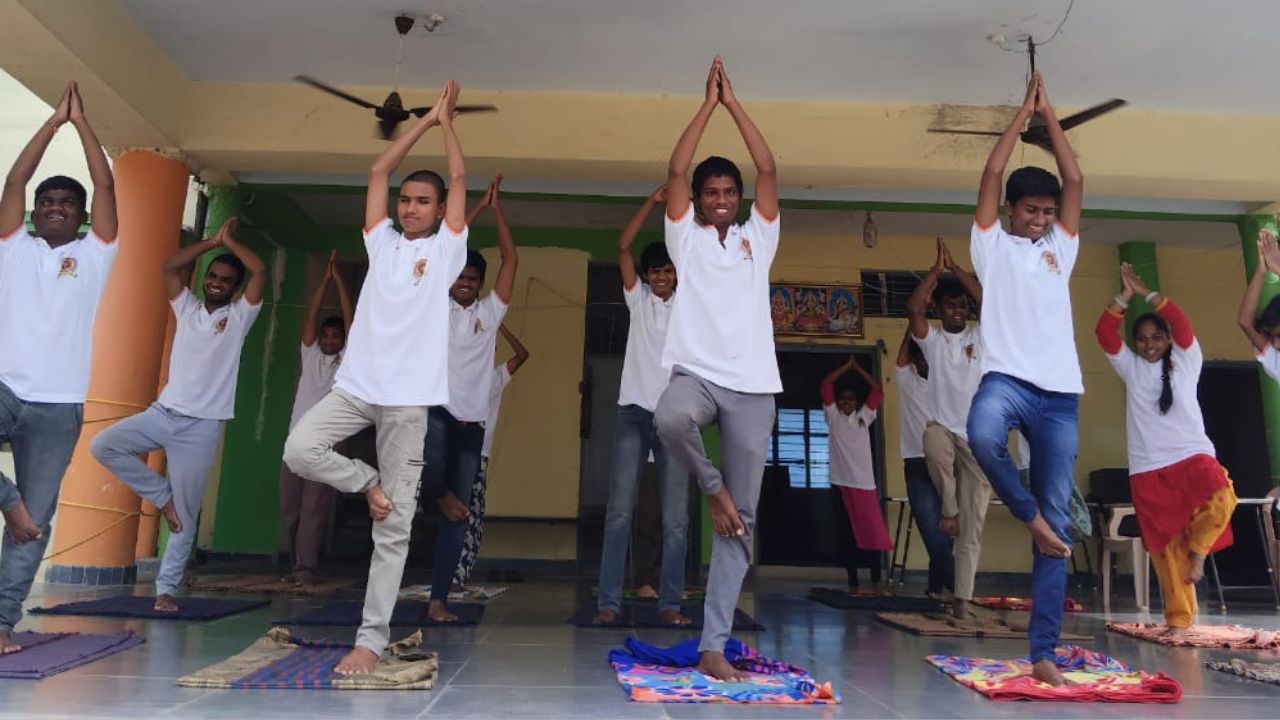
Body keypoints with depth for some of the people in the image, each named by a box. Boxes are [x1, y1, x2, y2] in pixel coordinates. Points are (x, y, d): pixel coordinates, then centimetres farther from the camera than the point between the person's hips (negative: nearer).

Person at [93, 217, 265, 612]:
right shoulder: (187, 308, 13)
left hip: (203, 426, -4)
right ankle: (161, 495, 1)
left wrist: (230, 240, 2)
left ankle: (166, 588, 8)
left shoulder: (239, 315, 3)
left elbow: (260, 270, -10)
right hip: (164, 412, 4)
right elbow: (170, 266, 2)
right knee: (103, 445, -18)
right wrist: (213, 241, 3)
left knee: (185, 515, -1)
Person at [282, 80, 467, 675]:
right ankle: (368, 483, 8)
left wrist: (446, 121, 15)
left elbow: (460, 179, 3)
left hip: (409, 395, -3)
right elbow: (377, 171, 13)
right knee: (299, 450, -20)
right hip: (355, 383, 4)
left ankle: (371, 639, 5)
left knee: (395, 526, -2)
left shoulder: (445, 250, 6)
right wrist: (424, 119, 17)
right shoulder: (382, 242, 15)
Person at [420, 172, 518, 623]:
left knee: (458, 518, 0)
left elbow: (511, 258, 9)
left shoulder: (489, 312, 13)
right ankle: (441, 495, -7)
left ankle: (438, 600, 5)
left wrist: (497, 209, 10)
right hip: (435, 409, -2)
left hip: (472, 421, 2)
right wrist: (478, 207, 7)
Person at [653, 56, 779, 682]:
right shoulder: (686, 238, 13)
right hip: (696, 373, -1)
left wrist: (735, 103, 13)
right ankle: (712, 487, -6)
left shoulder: (758, 238, 18)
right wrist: (709, 102, 9)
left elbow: (769, 170, 10)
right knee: (670, 419, -39)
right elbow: (675, 170, 4)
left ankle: (713, 646, 5)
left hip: (753, 387, 2)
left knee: (741, 523, -2)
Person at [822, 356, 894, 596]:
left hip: (865, 482, 2)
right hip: (841, 482, -1)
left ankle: (877, 583, 1)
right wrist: (847, 366, 6)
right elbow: (825, 385, 0)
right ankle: (853, 584, 6)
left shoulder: (864, 416, 13)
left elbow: (877, 391, 8)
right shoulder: (832, 416, 8)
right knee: (849, 534, 3)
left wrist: (858, 368, 11)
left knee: (873, 532, -3)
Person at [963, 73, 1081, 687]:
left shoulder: (1061, 248, 22)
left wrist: (1049, 115, 18)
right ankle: (1029, 515, -11)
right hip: (1007, 378, -3)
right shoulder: (992, 244, 13)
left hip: (1061, 393, 3)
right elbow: (992, 173, 6)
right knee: (982, 435, -40)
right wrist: (1022, 112, 14)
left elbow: (1075, 181, 15)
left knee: (1059, 524, -1)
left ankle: (1043, 652, 5)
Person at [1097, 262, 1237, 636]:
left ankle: (1197, 550, -2)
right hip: (1148, 470, 1)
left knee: (1222, 499, -31)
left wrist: (1146, 292, -6)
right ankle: (1178, 618, 8)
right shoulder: (1131, 368, 13)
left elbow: (1182, 324, -7)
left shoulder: (1186, 361, 9)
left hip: (1192, 455, -1)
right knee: (1164, 546, 0)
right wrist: (1126, 294, -5)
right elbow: (1105, 332, 0)